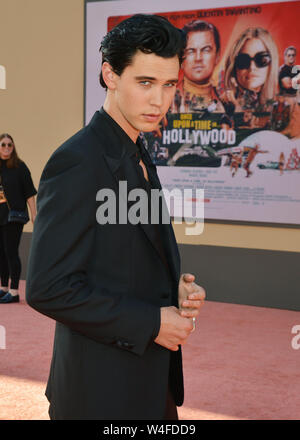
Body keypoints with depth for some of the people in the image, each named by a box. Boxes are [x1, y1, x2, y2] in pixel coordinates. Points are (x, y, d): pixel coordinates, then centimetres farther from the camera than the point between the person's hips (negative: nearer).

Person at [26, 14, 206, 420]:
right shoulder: (76, 162, -20)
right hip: (103, 390, -8)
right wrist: (151, 322, -19)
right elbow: (48, 288, -23)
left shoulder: (139, 157, 10)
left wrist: (177, 288, 0)